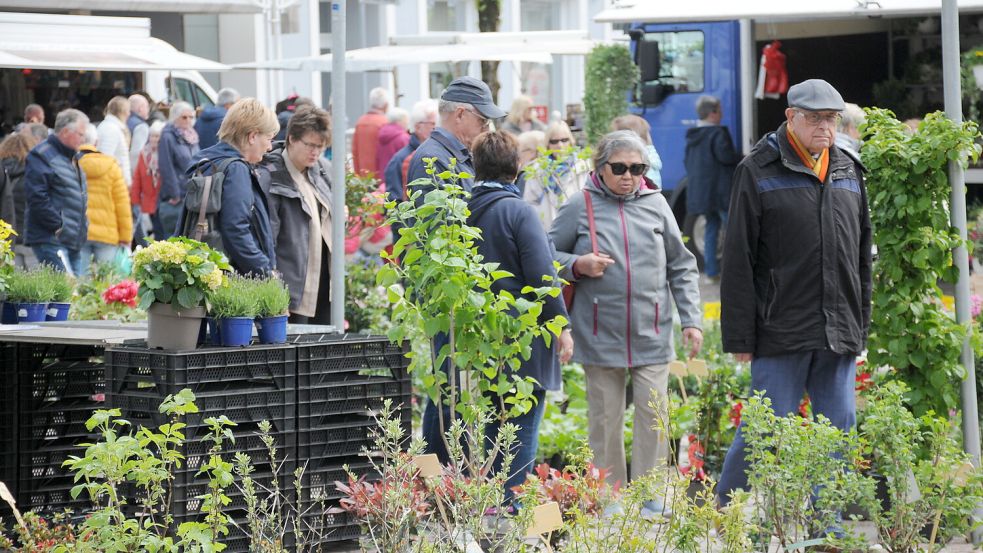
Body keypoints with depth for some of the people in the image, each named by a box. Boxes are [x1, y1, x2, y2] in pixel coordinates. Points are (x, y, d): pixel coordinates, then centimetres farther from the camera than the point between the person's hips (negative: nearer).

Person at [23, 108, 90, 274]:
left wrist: (82, 227, 19)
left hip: (74, 240, 10)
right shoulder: (41, 156, -10)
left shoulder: (71, 158, 21)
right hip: (51, 239, -10)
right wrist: (58, 226, -18)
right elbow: (37, 197, -19)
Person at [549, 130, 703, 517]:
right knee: (606, 419, 5)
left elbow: (681, 267, 12)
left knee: (653, 416, -2)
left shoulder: (655, 204, 6)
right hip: (600, 336, -1)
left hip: (651, 335, 1)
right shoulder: (580, 207, 0)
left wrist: (691, 320, 7)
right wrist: (578, 265, -13)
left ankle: (652, 500, 7)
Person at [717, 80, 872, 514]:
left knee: (838, 429, 5)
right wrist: (739, 336, -9)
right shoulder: (759, 171, -3)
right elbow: (738, 261, -5)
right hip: (781, 330, -5)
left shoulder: (848, 172, 14)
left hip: (839, 333, 5)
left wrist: (860, 325, 16)